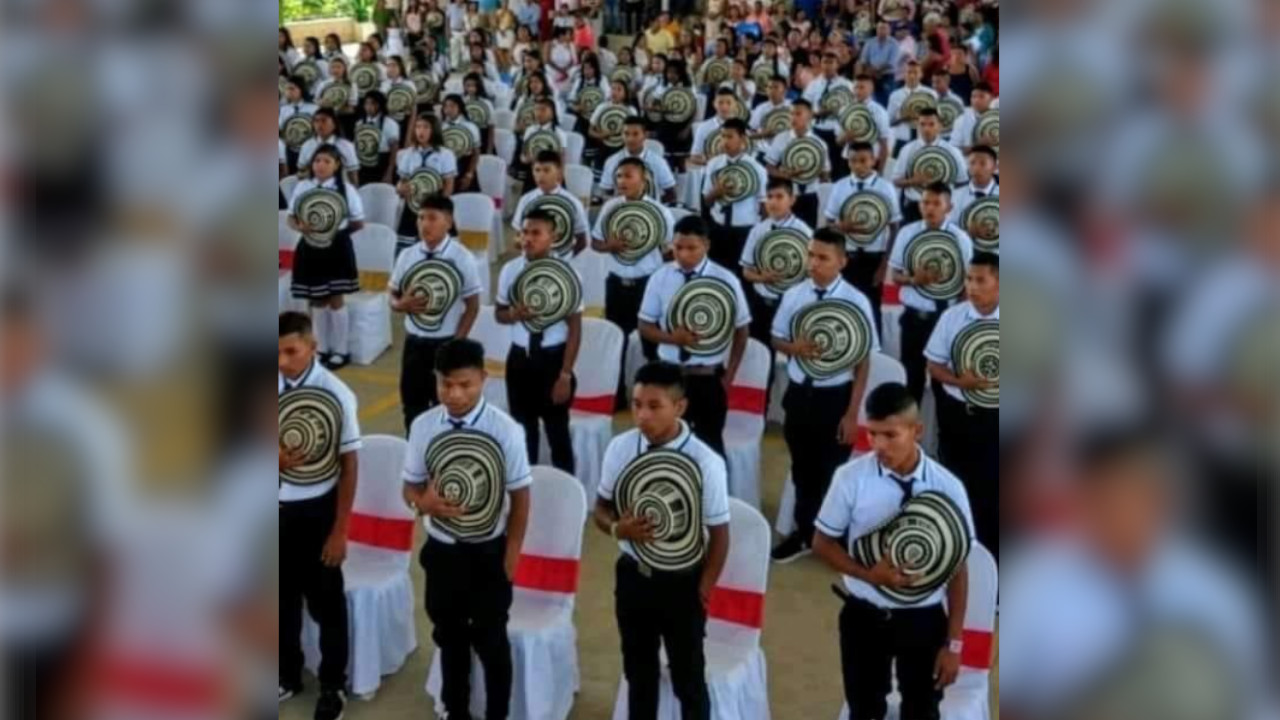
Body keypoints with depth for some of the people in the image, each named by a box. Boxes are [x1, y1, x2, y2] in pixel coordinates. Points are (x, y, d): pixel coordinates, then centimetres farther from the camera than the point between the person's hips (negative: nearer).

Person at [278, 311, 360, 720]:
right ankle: (289, 675, 38)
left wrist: (340, 530, -10)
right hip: (279, 508, 4)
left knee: (326, 602, 10)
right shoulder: (274, 386, -5)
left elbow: (350, 464, -11)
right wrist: (278, 460, -17)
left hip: (316, 510, -4)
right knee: (284, 597, 18)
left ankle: (333, 685, 28)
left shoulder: (336, 394, -17)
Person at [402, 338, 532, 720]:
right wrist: (424, 502, -23)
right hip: (441, 550, 3)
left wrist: (511, 553, -5)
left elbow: (520, 495, -8)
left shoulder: (505, 429, -17)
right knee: (449, 637, 21)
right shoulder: (423, 426, -9)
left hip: (488, 552, -3)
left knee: (491, 640, 12)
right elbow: (411, 486, 1)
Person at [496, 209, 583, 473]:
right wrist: (513, 314, -15)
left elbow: (574, 328, -9)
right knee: (522, 429, 16)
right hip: (519, 358, 4)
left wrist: (565, 374, -12)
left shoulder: (566, 273, -13)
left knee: (557, 431, 7)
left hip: (553, 358, -4)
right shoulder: (510, 270, -2)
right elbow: (499, 313, 11)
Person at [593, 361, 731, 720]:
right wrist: (618, 528, -19)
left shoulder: (705, 463, -21)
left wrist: (702, 589, -7)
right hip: (633, 576, 4)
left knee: (688, 678, 13)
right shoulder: (620, 448, -10)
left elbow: (719, 534, -11)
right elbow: (601, 508, 3)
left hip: (681, 583, -4)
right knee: (638, 671, 22)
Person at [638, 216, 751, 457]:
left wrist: (729, 376, -3)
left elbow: (741, 330, 1)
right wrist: (671, 337, -19)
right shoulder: (660, 278, -2)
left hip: (709, 376, -2)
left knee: (710, 442, 7)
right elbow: (645, 327, 2)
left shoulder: (726, 280, -8)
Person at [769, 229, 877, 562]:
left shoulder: (856, 302, -14)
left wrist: (852, 413, -11)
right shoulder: (793, 295, -4)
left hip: (835, 397, -3)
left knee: (833, 472, 11)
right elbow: (777, 340, 8)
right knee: (802, 469, 19)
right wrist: (794, 347, -17)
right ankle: (804, 533, 37)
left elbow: (863, 361, -10)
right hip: (799, 393, 4)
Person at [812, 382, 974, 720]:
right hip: (865, 616, 0)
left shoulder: (947, 487, -14)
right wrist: (868, 574, -21)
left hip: (924, 619, 0)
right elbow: (822, 543, -3)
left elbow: (958, 568, -5)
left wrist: (953, 642, -4)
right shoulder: (851, 477, -14)